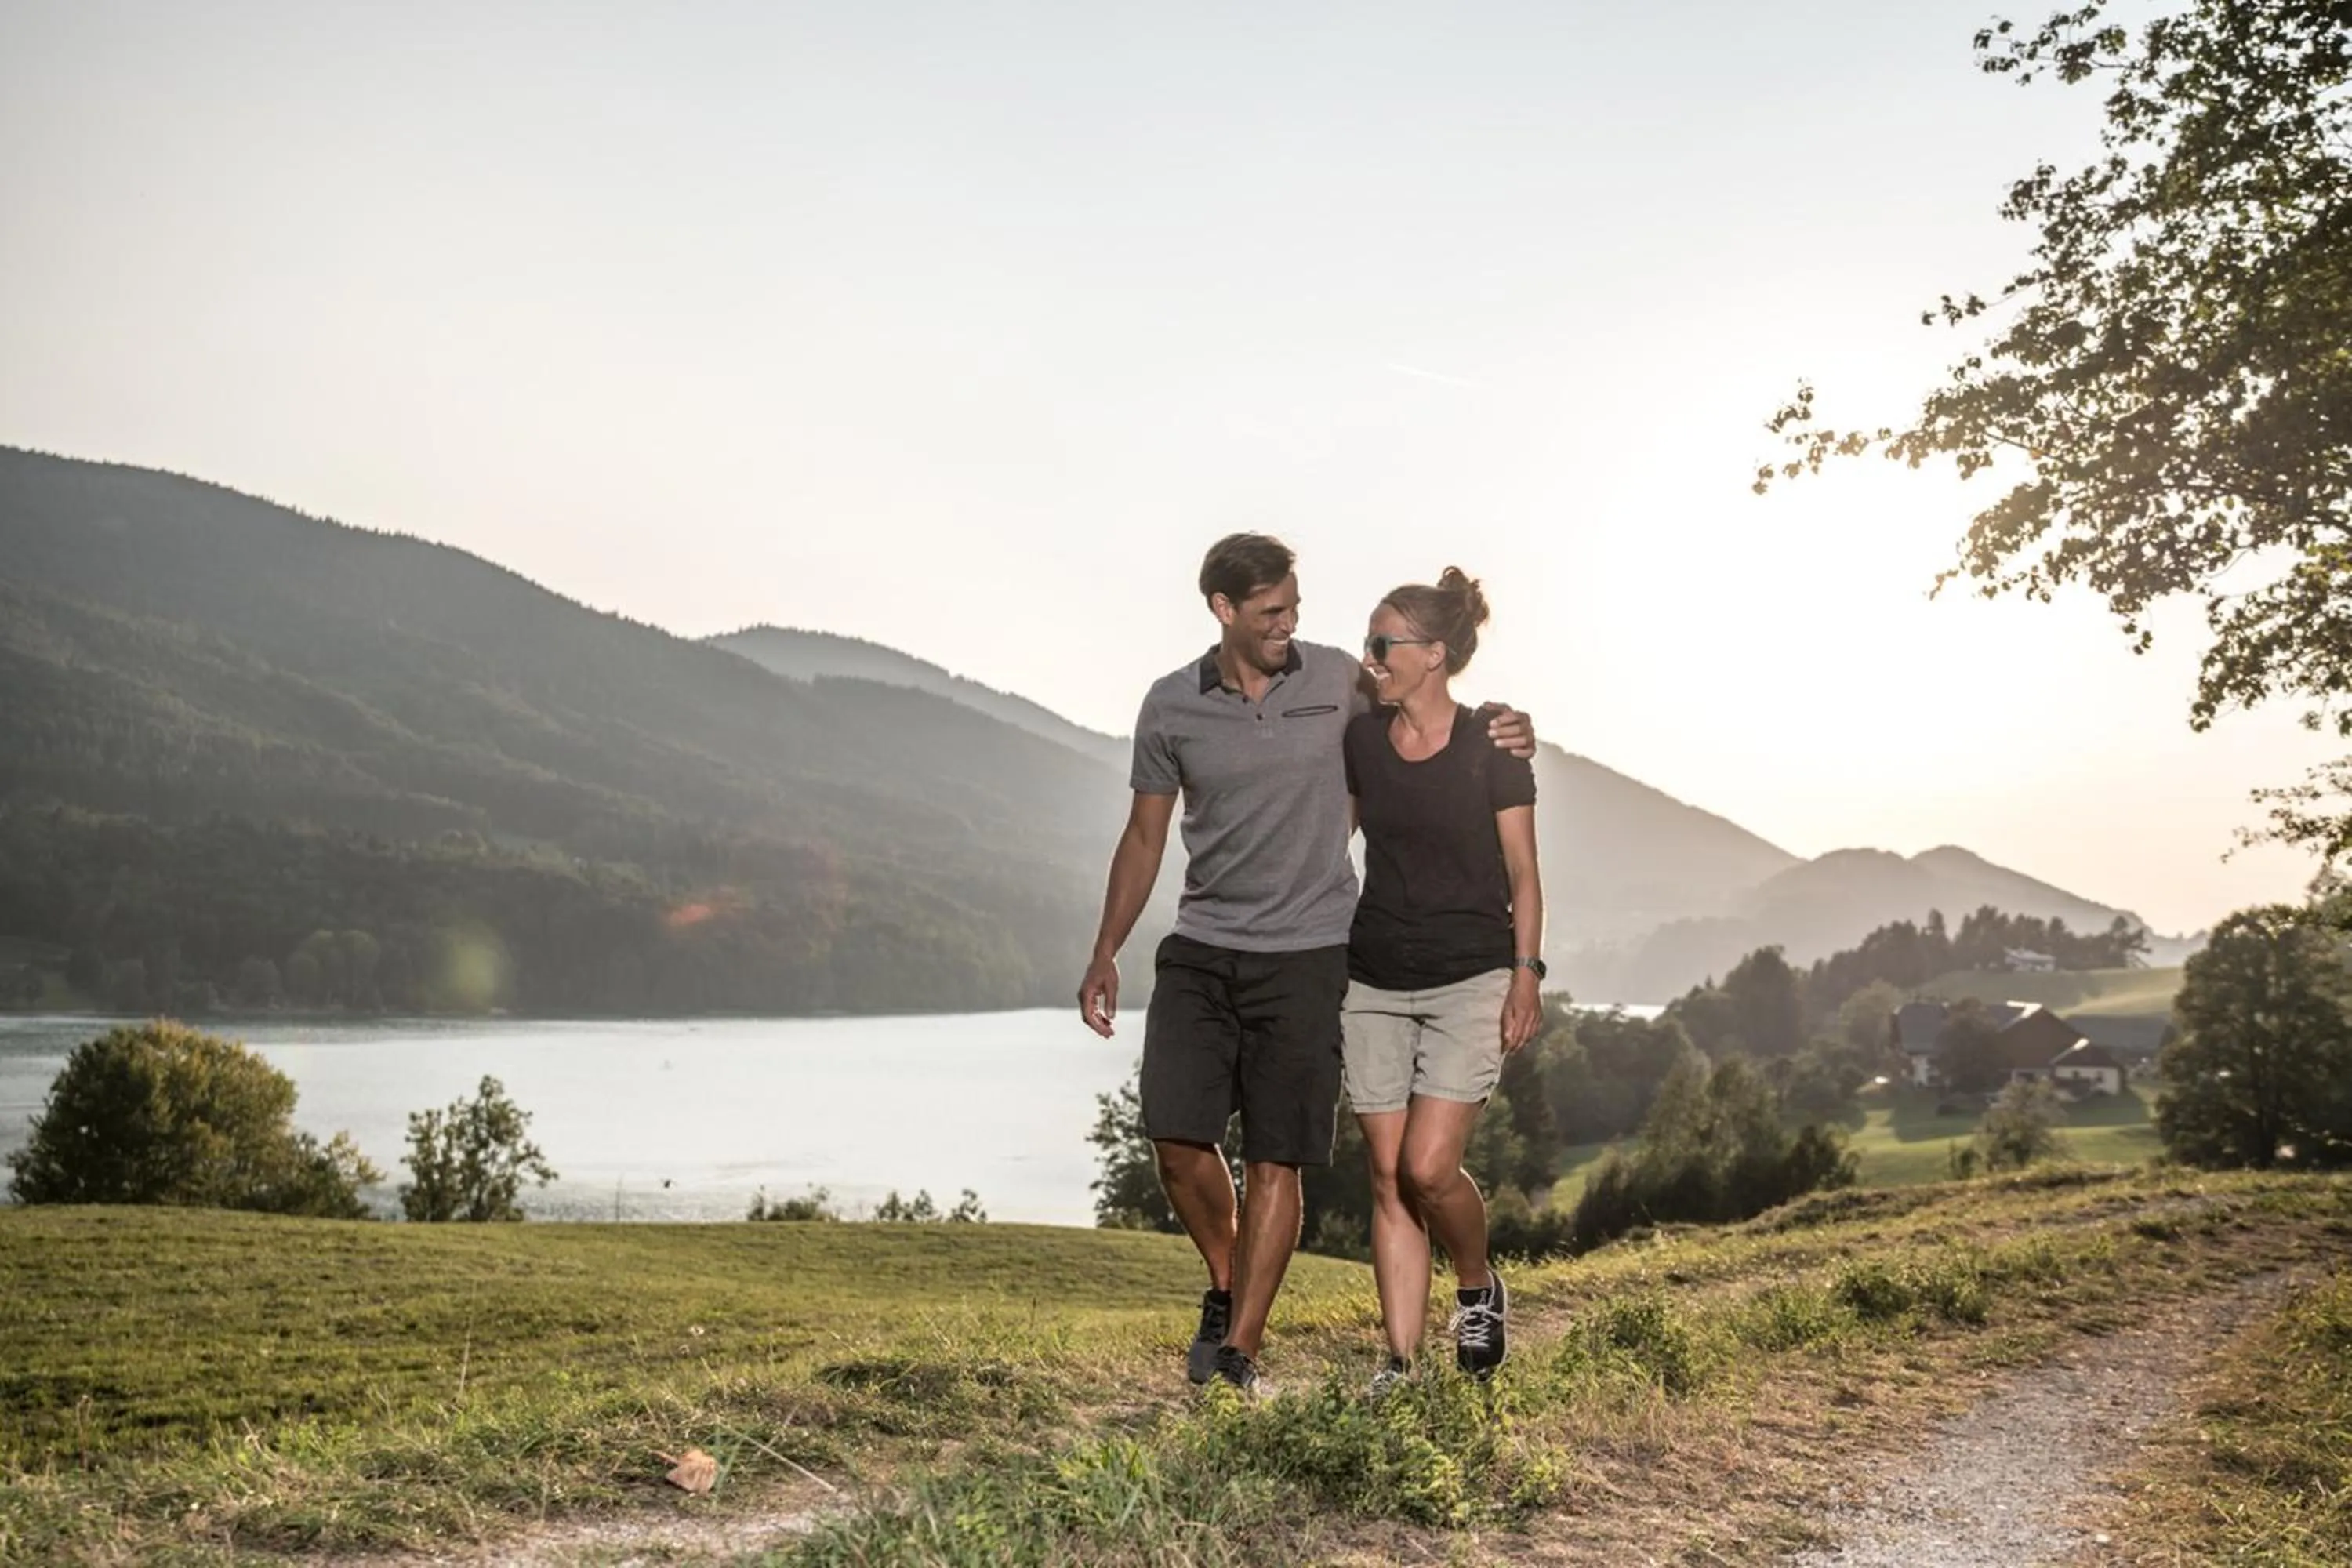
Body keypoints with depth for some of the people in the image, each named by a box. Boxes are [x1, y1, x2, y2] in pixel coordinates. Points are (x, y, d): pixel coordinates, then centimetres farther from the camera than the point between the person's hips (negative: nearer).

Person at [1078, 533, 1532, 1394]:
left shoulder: (1338, 679, 0)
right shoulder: (1171, 707, 1)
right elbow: (1144, 837, 10)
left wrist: (1501, 731, -3)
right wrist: (1104, 955, 7)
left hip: (1305, 956, -1)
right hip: (1199, 950, 1)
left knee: (1274, 1160, -1)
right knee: (1177, 1136, -7)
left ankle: (1240, 1350, 10)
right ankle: (1226, 1280, 21)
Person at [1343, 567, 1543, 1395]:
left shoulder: (1492, 748, -6)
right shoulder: (1359, 740, 4)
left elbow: (1523, 874, -2)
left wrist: (1525, 976, -9)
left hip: (1471, 980, -4)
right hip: (1374, 982, 4)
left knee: (1428, 1167, -13)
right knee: (1388, 1178, 2)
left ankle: (1479, 1287, 17)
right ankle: (1399, 1361, 9)